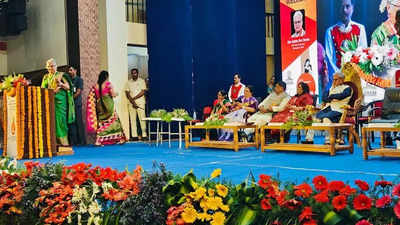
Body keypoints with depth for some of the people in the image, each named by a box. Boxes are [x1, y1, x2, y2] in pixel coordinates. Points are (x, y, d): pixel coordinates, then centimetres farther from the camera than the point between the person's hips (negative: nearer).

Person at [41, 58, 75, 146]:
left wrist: (61, 84, -20)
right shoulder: (46, 77, 19)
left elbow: (68, 87, 0)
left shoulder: (61, 75, 7)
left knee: (60, 119, -12)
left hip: (60, 100, -4)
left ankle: (63, 140, -12)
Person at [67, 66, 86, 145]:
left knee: (78, 122, -5)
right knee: (71, 123, 1)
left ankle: (81, 141, -2)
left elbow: (78, 92, -7)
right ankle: (73, 141, 3)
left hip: (77, 104, -5)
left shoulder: (79, 79, 2)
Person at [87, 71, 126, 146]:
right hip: (108, 105, -3)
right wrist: (116, 94, 12)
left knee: (101, 122, 8)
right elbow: (113, 94, -10)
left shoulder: (96, 86, 4)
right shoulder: (108, 84, -7)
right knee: (114, 120, 9)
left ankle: (98, 141, -2)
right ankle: (120, 139, 15)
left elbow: (91, 97, 4)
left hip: (100, 105, 3)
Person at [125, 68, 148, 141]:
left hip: (140, 103, -3)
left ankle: (144, 135, -3)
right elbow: (127, 93, 4)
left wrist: (134, 98, -11)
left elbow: (143, 92, -6)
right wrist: (132, 101, -9)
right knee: (132, 119, 1)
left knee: (142, 119, -6)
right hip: (131, 103, 3)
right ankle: (134, 136, 3)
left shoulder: (141, 81, 3)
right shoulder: (128, 82, 11)